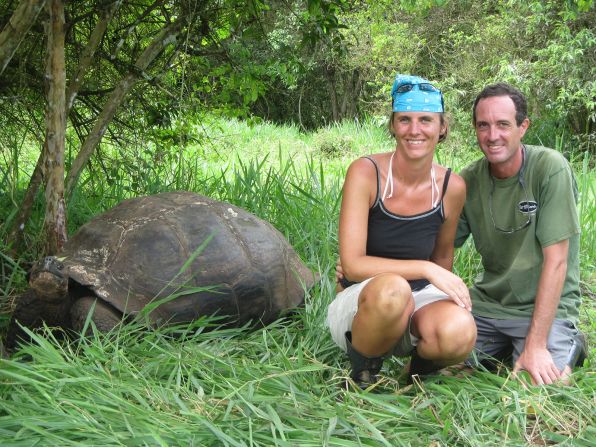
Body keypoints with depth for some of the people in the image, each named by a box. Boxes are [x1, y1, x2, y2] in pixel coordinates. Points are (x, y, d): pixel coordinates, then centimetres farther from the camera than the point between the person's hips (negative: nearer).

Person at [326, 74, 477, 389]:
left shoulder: (452, 187, -3)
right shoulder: (365, 172, -15)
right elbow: (353, 265, -20)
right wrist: (426, 269, -24)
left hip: (417, 299, 4)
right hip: (359, 302, -3)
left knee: (460, 333, -32)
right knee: (392, 289, -40)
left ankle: (421, 364, 7)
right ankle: (363, 370, -8)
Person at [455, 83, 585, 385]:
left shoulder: (550, 168, -16)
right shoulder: (468, 181, -2)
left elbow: (556, 261, -18)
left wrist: (536, 344, -21)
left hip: (545, 306, -4)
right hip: (487, 302, 4)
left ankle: (568, 348, 10)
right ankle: (501, 349, 16)